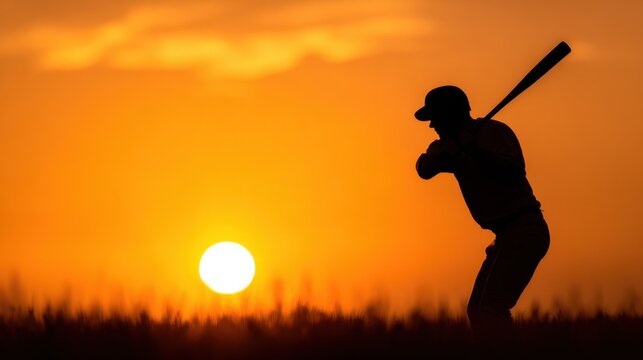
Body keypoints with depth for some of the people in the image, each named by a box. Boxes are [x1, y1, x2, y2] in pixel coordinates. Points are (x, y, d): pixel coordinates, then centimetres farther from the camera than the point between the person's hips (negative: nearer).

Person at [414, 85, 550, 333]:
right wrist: (439, 154, -21)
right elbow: (424, 169, -1)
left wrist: (477, 151, -33)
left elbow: (514, 173, -24)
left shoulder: (494, 131, -10)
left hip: (523, 228, -10)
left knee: (488, 311, -21)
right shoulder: (451, 145, 15)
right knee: (477, 310, 13)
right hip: (507, 236, 10)